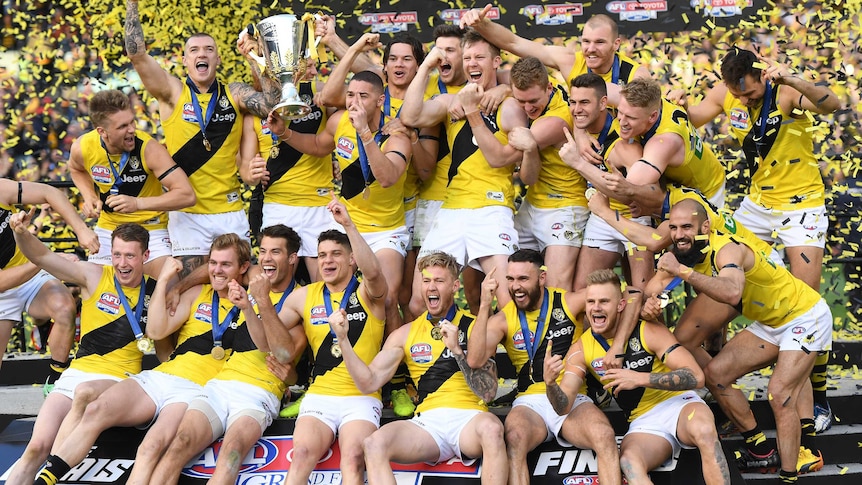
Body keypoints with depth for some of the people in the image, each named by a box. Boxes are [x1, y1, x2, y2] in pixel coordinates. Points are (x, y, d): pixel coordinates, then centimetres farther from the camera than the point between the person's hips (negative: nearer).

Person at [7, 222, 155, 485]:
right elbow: (42, 256, -3)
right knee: (37, 447, -16)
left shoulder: (153, 288, 5)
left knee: (85, 393, -36)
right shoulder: (94, 276, 2)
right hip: (76, 373, 2)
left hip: (118, 380, -1)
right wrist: (21, 232, -23)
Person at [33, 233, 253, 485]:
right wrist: (163, 279, 2)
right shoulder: (197, 294, 18)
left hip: (197, 391, -4)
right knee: (94, 412, -21)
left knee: (152, 446, -33)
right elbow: (156, 331, 6)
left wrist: (247, 308, -20)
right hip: (159, 378, 5)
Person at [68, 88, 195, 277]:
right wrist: (90, 197, -6)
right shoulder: (82, 147, -16)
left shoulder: (148, 149, -27)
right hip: (108, 226, 3)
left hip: (150, 228, -3)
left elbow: (187, 195, -31)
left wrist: (138, 203, -39)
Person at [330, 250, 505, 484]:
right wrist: (343, 339, -4)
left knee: (491, 428, -39)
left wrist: (457, 349, -11)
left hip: (469, 419, -2)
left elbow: (488, 392, -2)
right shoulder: (406, 334, 15)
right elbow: (369, 383, 6)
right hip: (427, 421, 2)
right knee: (374, 443, -29)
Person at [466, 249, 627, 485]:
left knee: (604, 436, -33)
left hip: (573, 398, 0)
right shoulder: (503, 320, 5)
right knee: (514, 439, -35)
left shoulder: (569, 303, 4)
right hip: (530, 402, 0)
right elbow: (474, 361, -11)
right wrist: (485, 305, -16)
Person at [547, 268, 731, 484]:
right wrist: (550, 383, -31)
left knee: (704, 430, -37)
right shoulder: (581, 349, -1)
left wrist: (640, 378, -29)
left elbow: (696, 377, -18)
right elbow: (564, 407, -7)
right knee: (629, 462, -34)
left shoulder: (649, 332, -11)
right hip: (643, 422, 2)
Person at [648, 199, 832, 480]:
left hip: (805, 317, -9)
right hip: (769, 323, 9)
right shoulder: (686, 250, -8)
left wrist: (683, 271, -56)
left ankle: (789, 475, -13)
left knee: (780, 395, -22)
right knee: (715, 374, 1)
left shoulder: (726, 249, -33)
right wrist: (651, 299, -29)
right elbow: (656, 282, -7)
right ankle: (760, 452, 11)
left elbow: (731, 292, -53)